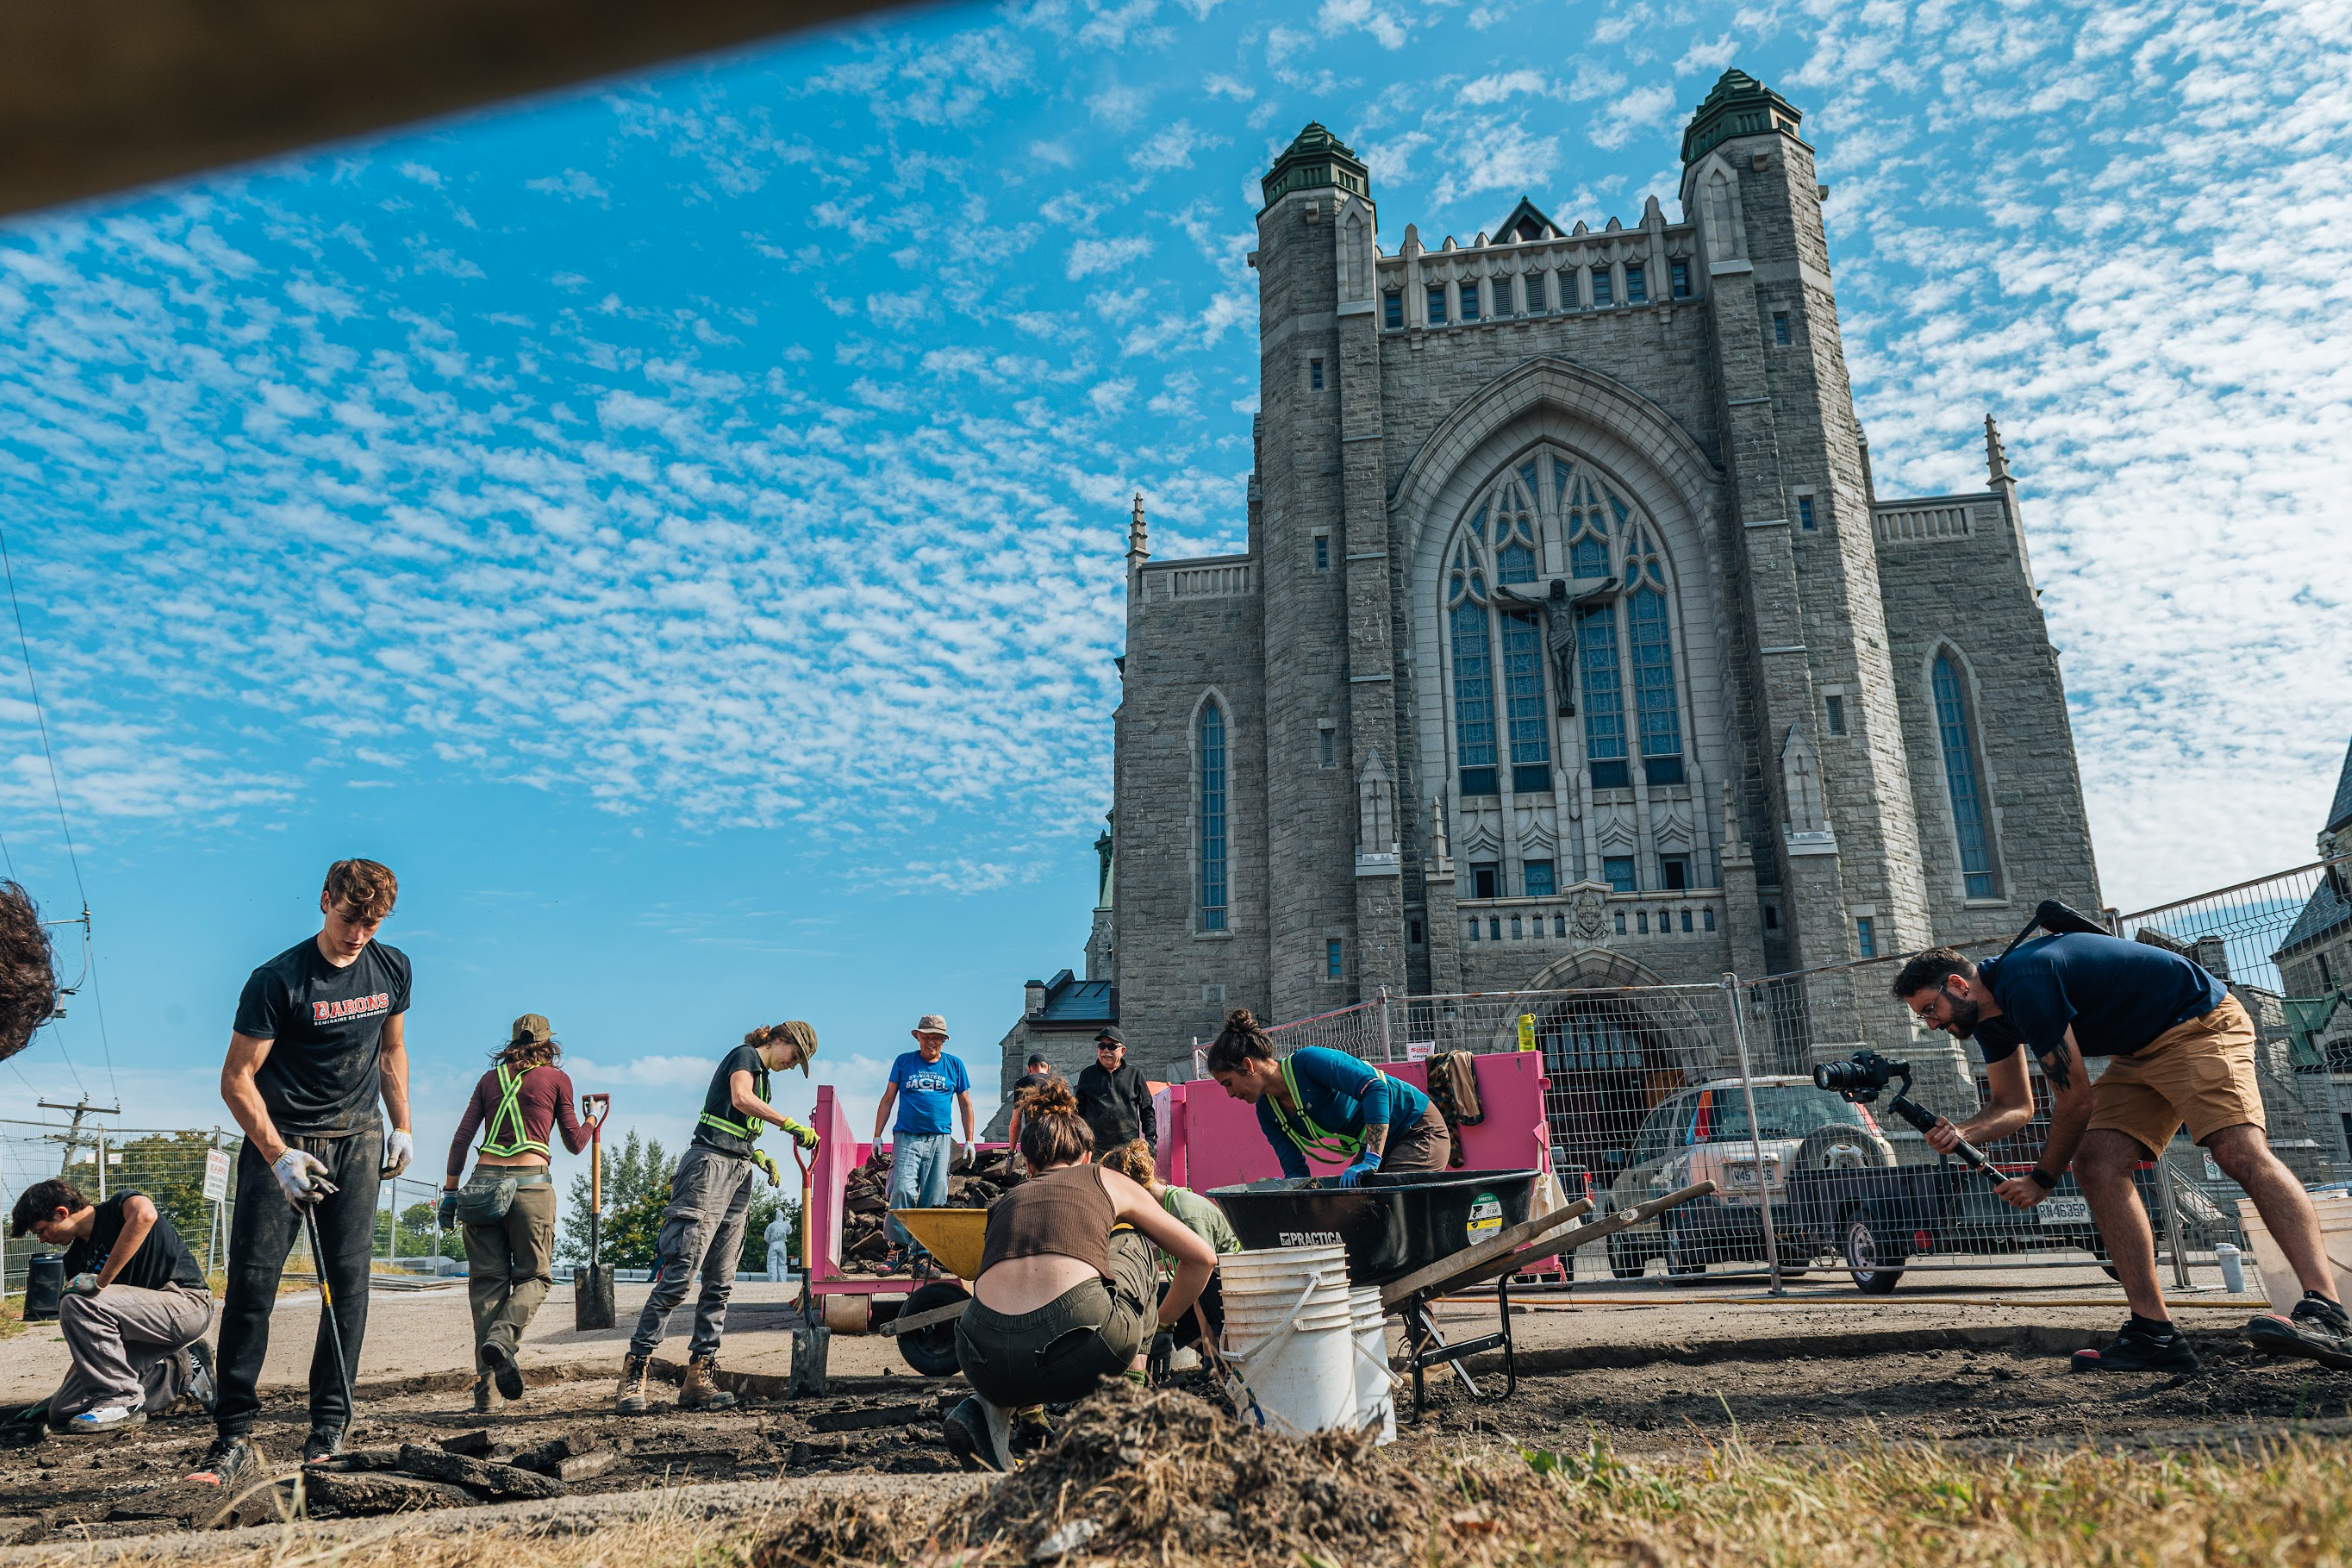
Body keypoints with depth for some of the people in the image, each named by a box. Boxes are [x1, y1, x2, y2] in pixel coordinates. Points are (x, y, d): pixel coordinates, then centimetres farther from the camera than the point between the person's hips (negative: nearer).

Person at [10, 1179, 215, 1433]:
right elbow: (86, 1334, 18)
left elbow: (145, 1215, -33)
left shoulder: (118, 1207, -6)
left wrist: (101, 1281, -27)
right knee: (63, 1412, 1)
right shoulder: (75, 1259, 14)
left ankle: (121, 1402, -14)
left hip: (187, 1302, -9)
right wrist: (63, 1390, 17)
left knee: (78, 1304, -24)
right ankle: (180, 1373, 11)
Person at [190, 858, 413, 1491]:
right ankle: (234, 1439, -1)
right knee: (252, 1280, -9)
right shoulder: (278, 980, -12)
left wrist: (401, 1127, 12)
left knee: (349, 1280, -1)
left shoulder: (392, 969, 4)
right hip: (280, 1140, -3)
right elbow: (237, 1078, -12)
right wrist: (279, 1156, -23)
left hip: (357, 1138, 3)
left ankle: (327, 1433, 5)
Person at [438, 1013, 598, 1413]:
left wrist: (450, 1191, 13)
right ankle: (503, 1337, -22)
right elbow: (575, 1143, 11)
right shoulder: (556, 1078, 7)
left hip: (483, 1182, 3)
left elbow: (462, 1137, 10)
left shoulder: (490, 1078, 16)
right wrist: (591, 1124, 32)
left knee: (486, 1280, 6)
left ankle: (484, 1386, 2)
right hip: (530, 1184, -3)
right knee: (534, 1275, 7)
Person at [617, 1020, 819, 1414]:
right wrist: (791, 1125, -21)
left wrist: (760, 1155, 12)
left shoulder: (761, 1073, 26)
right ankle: (634, 1372, -8)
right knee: (679, 1274, -12)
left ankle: (698, 1380, 4)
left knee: (720, 1282, 3)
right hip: (710, 1165, -9)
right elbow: (740, 1098, -21)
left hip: (738, 1174, 9)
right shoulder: (745, 1055, 0)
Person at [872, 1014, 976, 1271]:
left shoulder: (954, 1064, 11)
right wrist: (877, 1135, 7)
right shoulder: (904, 1061, 9)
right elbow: (888, 1099, 13)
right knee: (902, 1190, -16)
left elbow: (965, 1105, 16)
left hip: (940, 1139, 1)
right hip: (907, 1137, -1)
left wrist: (969, 1141, 10)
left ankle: (924, 1253, 6)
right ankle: (899, 1248, -6)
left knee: (933, 1199, -1)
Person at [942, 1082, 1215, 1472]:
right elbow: (1201, 1257, 30)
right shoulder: (1108, 1181, 24)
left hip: (987, 1364, 3)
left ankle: (990, 1408, 13)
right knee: (1131, 1239, 29)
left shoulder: (1003, 1203, 30)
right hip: (1080, 1352, -3)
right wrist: (1159, 1321, 48)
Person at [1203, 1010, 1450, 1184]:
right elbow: (1295, 1170, -1)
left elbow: (1376, 1086, -36)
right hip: (1373, 1147, 8)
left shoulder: (1307, 1061, -27)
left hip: (1418, 1129, -8)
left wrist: (1371, 1160, -41)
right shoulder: (1267, 1111, -1)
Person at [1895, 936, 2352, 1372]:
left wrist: (2042, 1178, -10)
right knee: (2096, 1164, -8)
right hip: (2138, 1053, 9)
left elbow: (2075, 1099, -22)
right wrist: (1961, 1134, -13)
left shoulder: (2024, 982, -29)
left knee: (2240, 1152, -28)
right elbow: (2014, 1105, 8)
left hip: (2199, 1022, -8)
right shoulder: (1989, 1015, 1)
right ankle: (2155, 1333, -11)